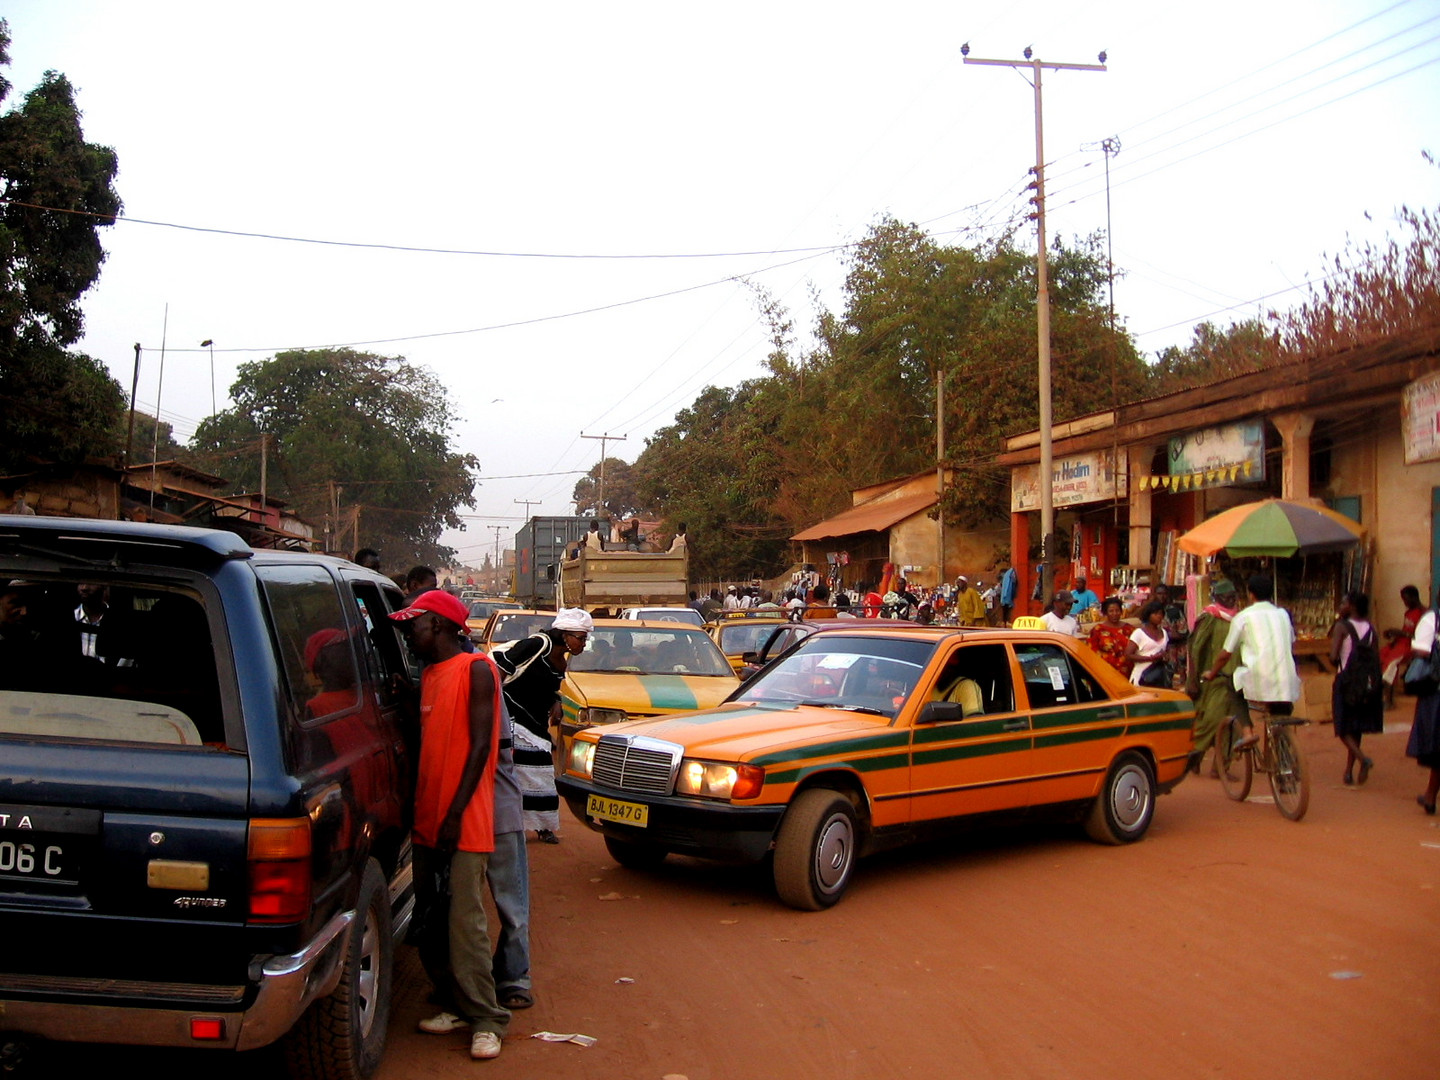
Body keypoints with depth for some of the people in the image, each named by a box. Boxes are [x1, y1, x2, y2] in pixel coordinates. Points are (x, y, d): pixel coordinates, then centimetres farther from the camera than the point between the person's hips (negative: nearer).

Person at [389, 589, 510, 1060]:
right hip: (427, 819, 8)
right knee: (430, 920, 10)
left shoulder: (475, 669, -8)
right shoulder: (427, 676, 17)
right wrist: (421, 813, 12)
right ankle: (460, 1005, 21)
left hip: (464, 823, -8)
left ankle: (487, 1020, 1)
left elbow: (480, 746, -13)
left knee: (465, 923, -8)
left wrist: (454, 814, -18)